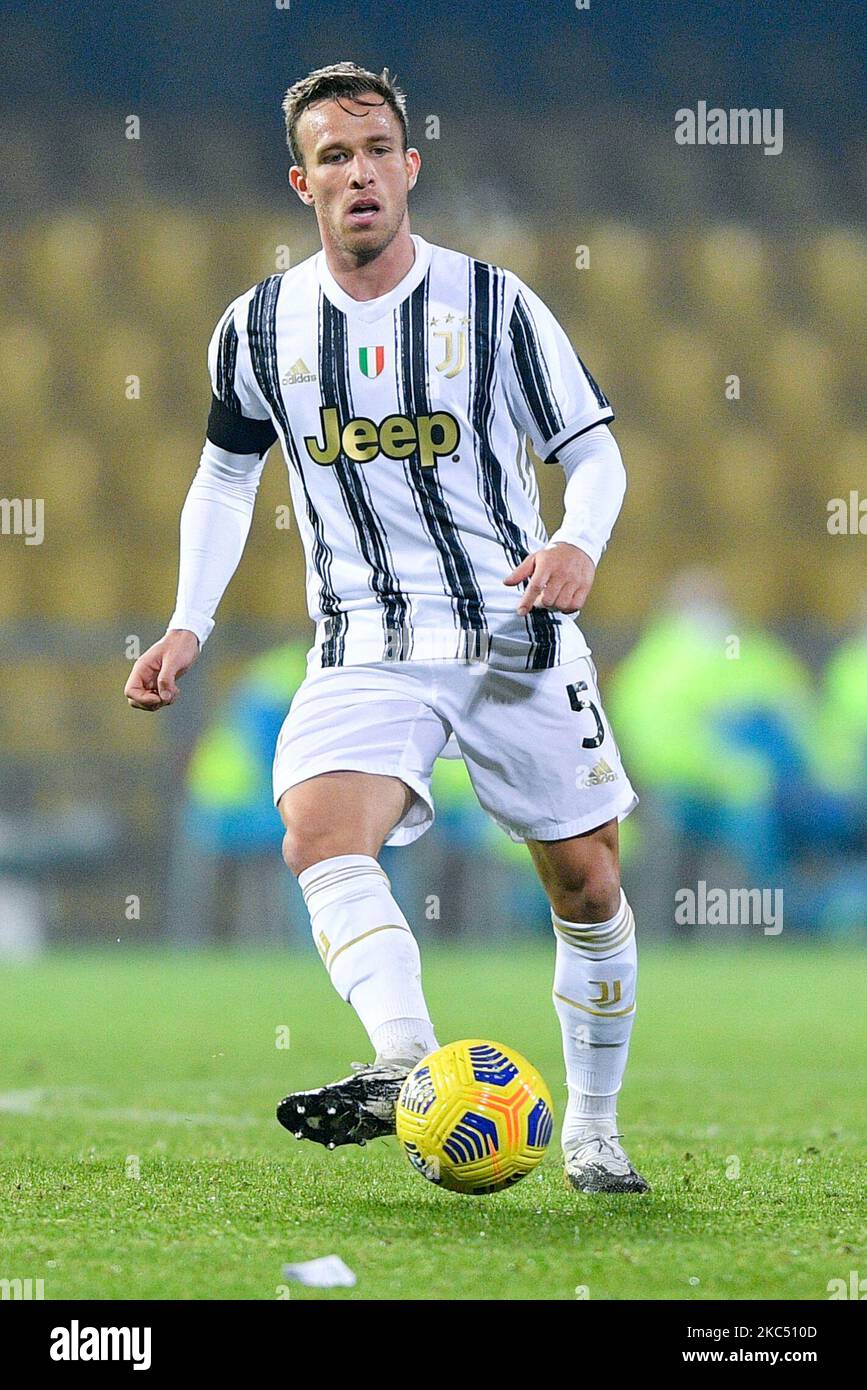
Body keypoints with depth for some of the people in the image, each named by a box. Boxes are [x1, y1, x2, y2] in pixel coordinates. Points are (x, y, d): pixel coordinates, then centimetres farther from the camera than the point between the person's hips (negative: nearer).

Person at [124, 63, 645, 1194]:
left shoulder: (492, 302, -3)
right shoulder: (262, 327, 4)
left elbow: (593, 449, 1)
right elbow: (226, 475, 20)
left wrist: (579, 542, -20)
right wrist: (190, 624, 10)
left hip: (516, 633, 0)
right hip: (366, 650, 1)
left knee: (587, 886, 4)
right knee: (319, 835, -28)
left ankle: (593, 1130, 22)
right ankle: (408, 1068, -47)